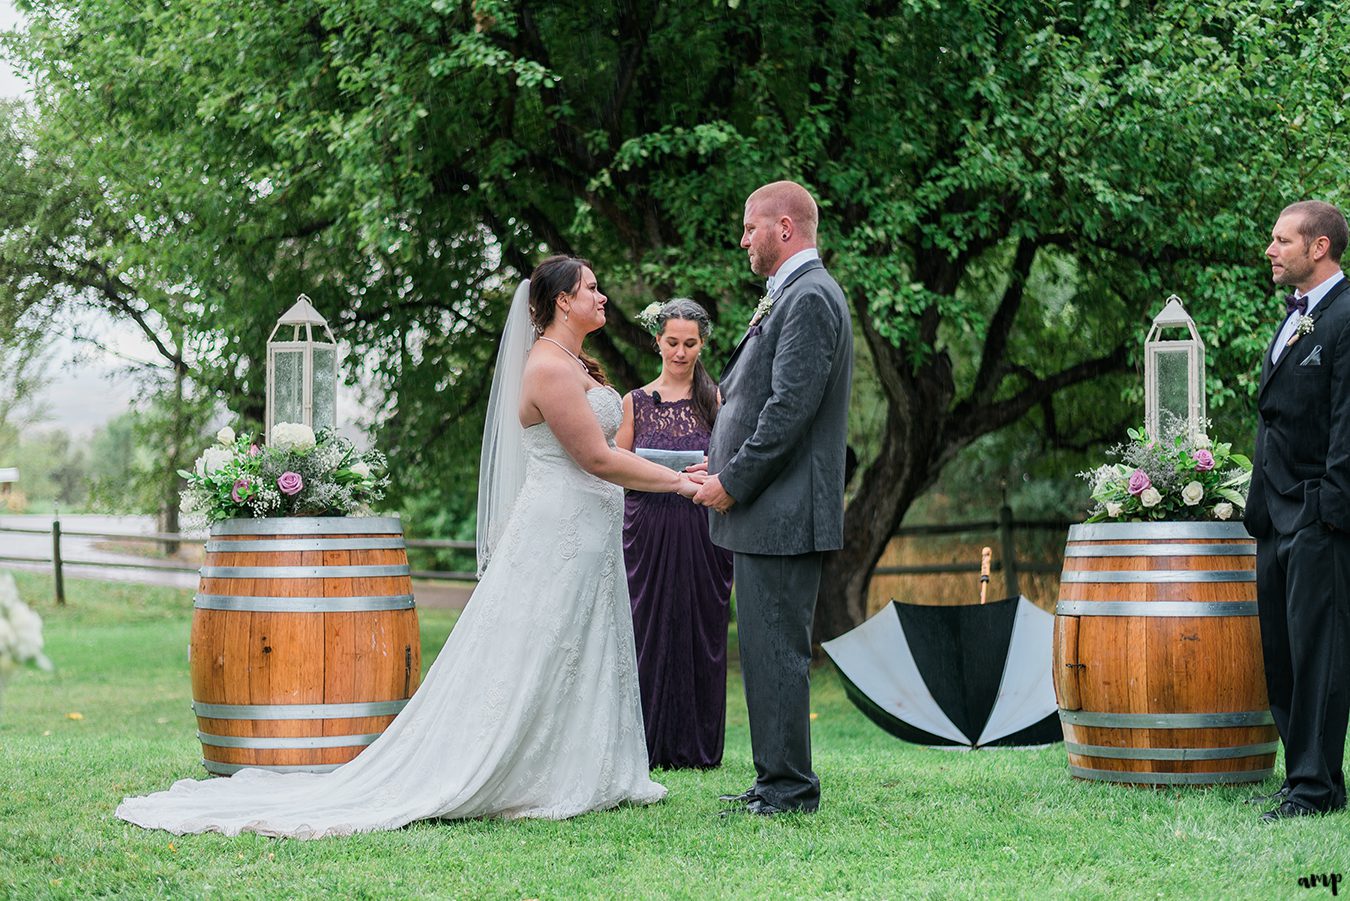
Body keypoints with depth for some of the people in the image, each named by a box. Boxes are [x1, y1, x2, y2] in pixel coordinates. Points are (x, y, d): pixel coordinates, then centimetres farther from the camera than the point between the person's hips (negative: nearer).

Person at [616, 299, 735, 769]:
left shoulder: (716, 399, 6)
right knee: (648, 631, -1)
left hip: (703, 533, 0)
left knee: (700, 632, 0)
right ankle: (648, 744, 6)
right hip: (647, 531, 0)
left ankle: (697, 746, 8)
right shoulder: (635, 402, 8)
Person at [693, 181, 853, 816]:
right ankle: (778, 782, 19)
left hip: (783, 512, -11)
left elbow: (791, 408, -20)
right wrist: (721, 464, 13)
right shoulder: (793, 295, 19)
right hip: (769, 510, 11)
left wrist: (734, 483, -15)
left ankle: (789, 790, -2)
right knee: (767, 650, 13)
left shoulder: (809, 298, -14)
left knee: (775, 650, -7)